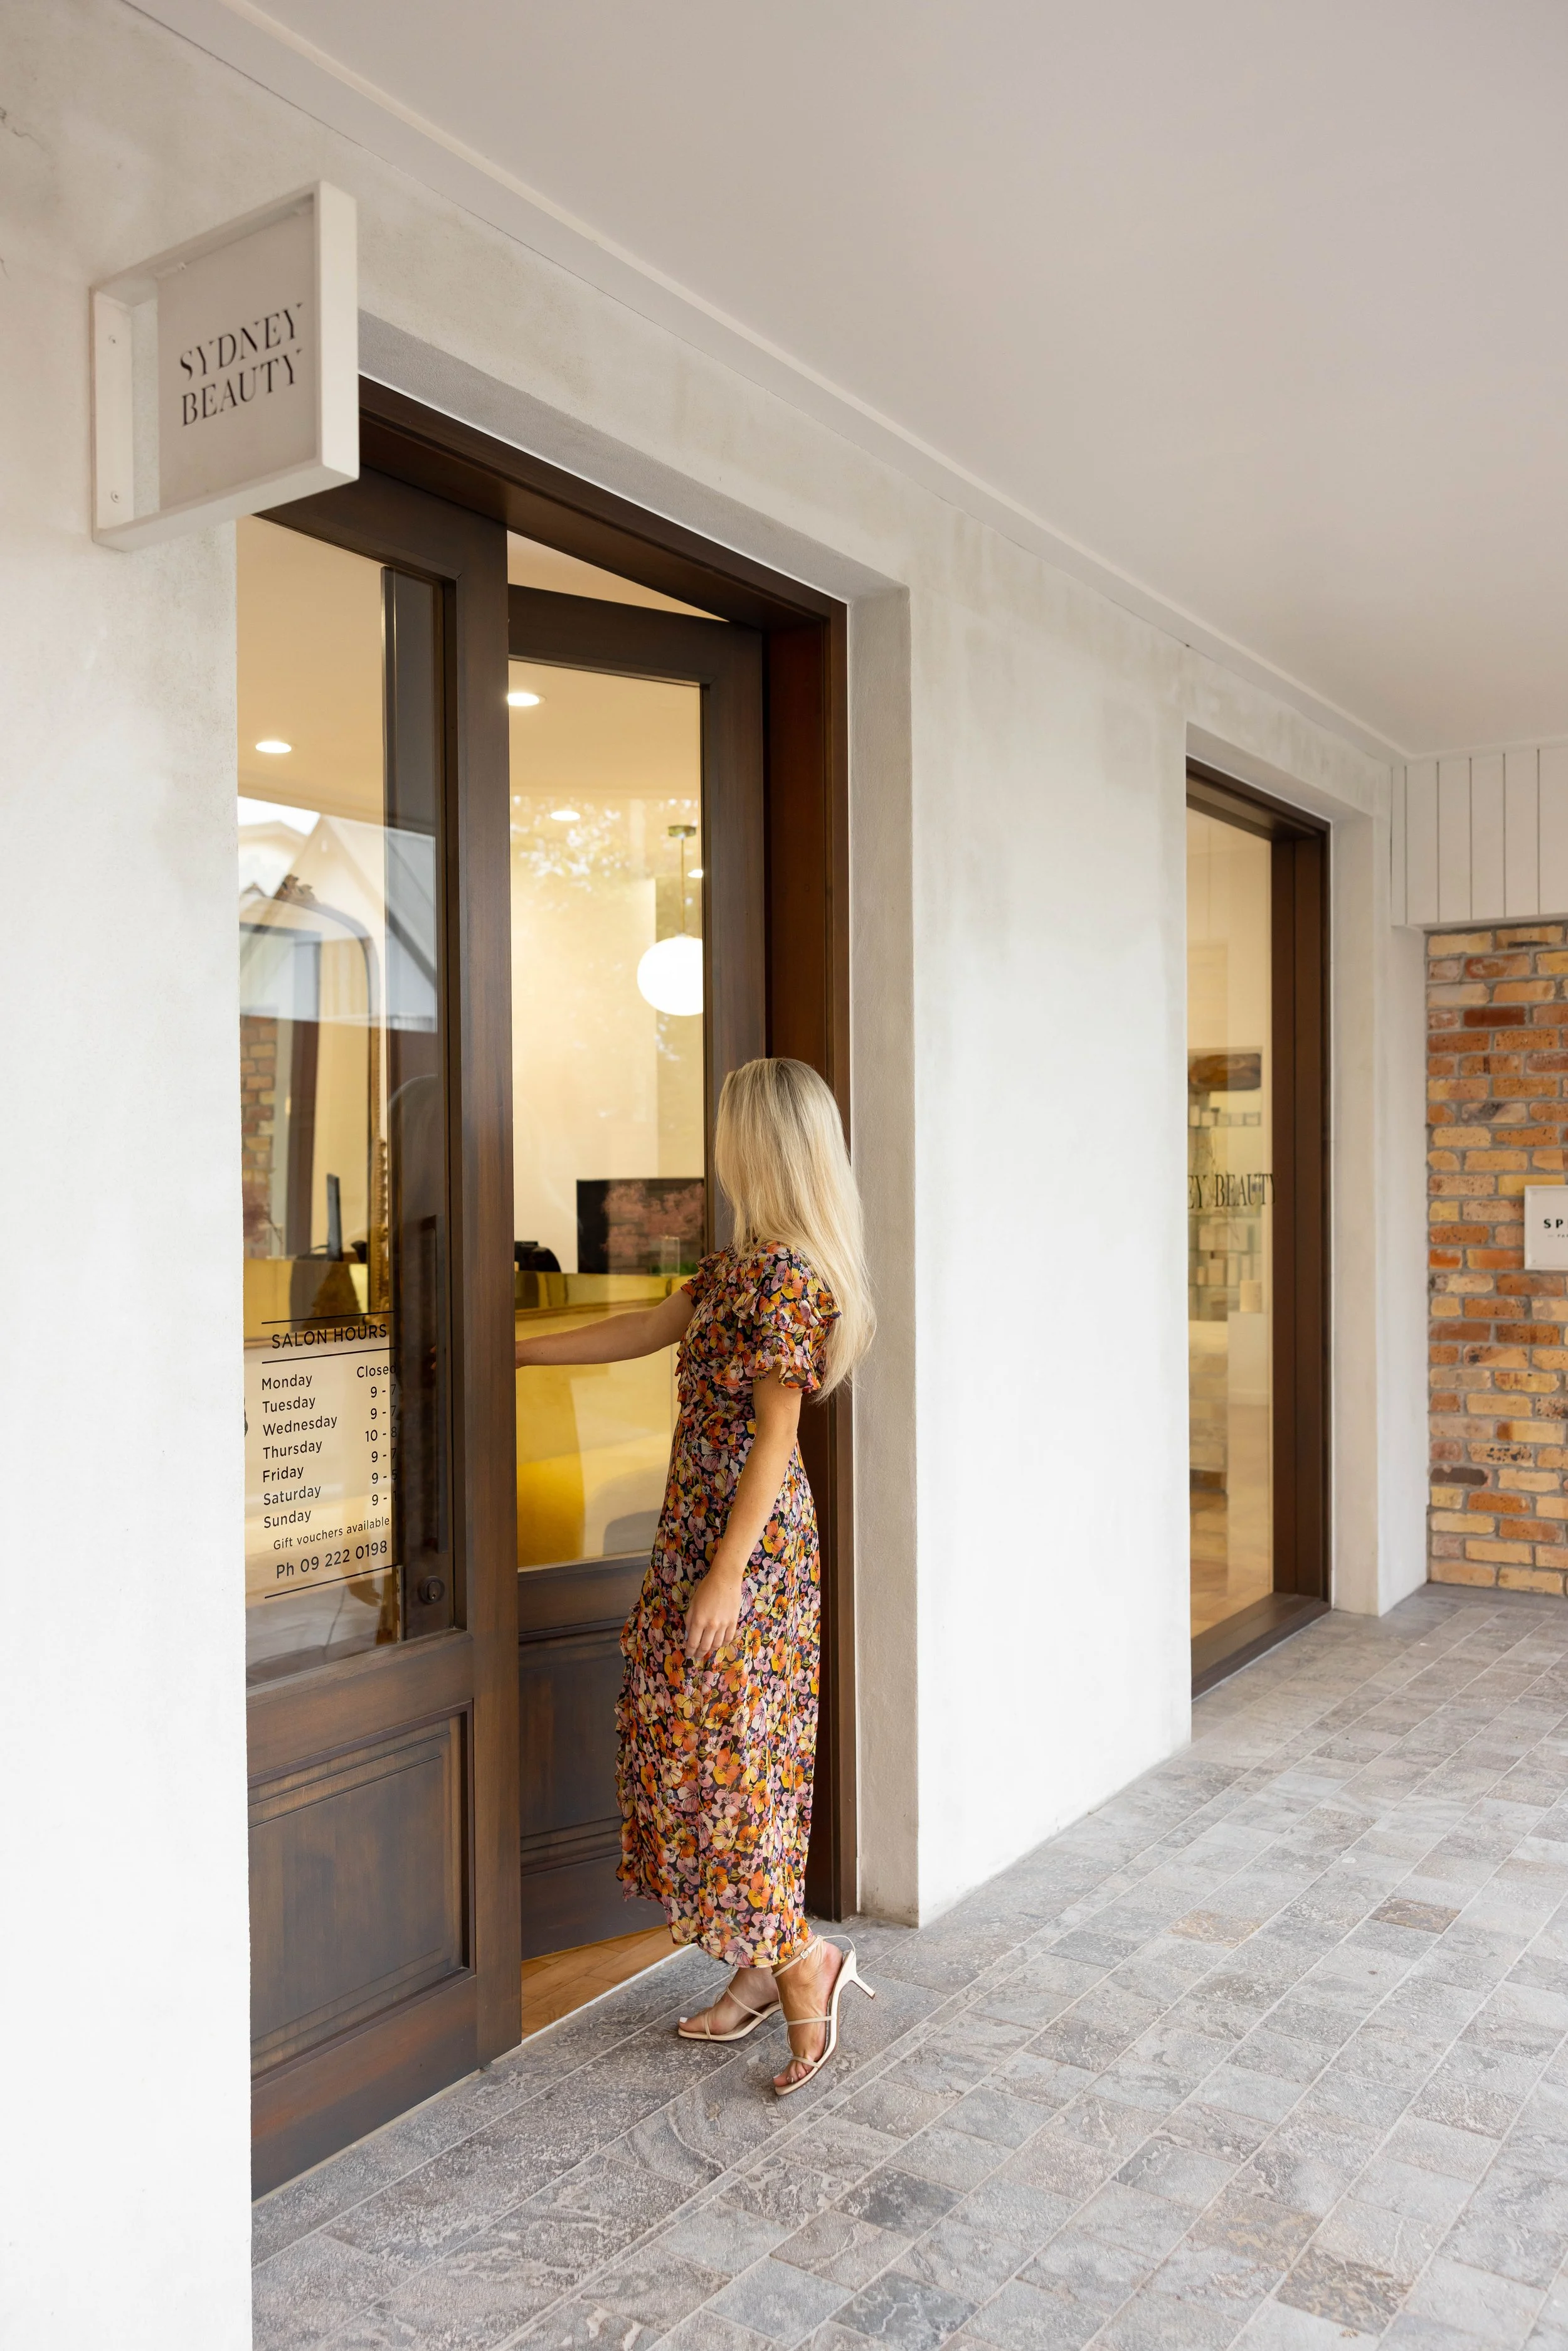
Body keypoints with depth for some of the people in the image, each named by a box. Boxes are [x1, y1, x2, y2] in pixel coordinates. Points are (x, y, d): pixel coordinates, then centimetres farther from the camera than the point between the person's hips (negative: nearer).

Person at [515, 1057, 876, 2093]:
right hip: (709, 1525, 10)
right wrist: (510, 1350, 21)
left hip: (749, 1542, -10)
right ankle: (764, 1969, 26)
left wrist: (724, 1577, -19)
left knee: (730, 1752, -2)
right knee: (709, 1749, 15)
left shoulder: (785, 1274, -19)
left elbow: (776, 1436, -20)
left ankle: (805, 1962, 13)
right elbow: (647, 1331, 18)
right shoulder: (745, 1262, 10)